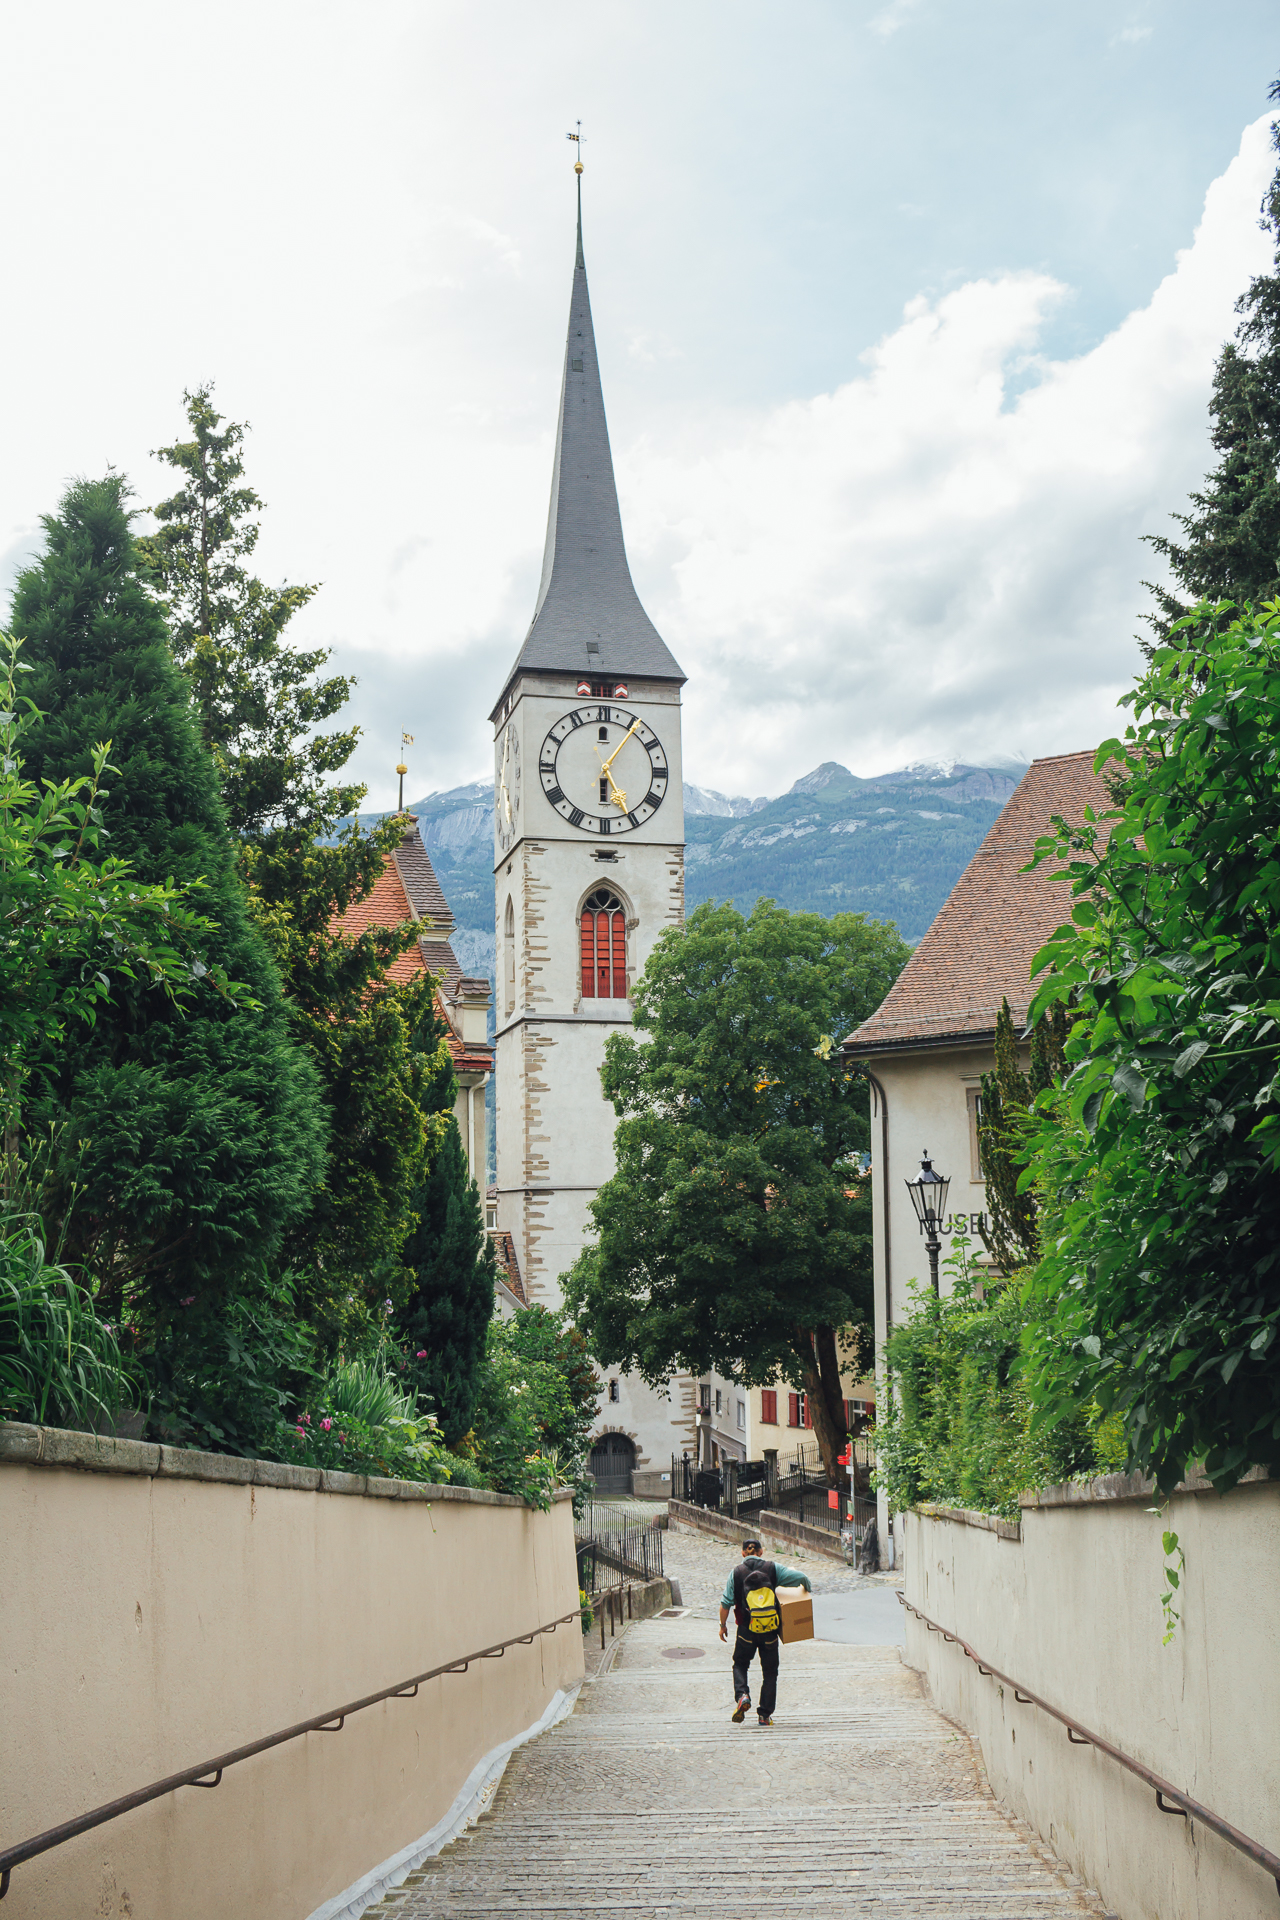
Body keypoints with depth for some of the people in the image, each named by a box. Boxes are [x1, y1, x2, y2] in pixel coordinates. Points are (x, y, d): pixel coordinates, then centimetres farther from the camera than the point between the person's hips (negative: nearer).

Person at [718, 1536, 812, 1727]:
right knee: (770, 1671, 13)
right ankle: (764, 1715, 11)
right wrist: (807, 1590, 18)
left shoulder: (736, 1572, -3)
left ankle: (742, 1695, -6)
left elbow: (725, 1603, -4)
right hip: (770, 1631, 0)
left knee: (740, 1664, 20)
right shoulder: (772, 1568, -2)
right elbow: (802, 1578, -5)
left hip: (746, 1630, 0)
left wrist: (723, 1625, 11)